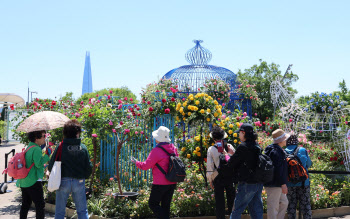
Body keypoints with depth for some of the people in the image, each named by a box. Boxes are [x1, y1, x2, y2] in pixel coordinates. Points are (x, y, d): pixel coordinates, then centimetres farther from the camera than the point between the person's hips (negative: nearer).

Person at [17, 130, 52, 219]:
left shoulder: (28, 147, 13)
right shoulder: (36, 149, -15)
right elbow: (39, 163, -23)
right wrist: (47, 154, -14)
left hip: (24, 181, 9)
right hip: (33, 182, -9)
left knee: (25, 205, 16)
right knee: (40, 205, -3)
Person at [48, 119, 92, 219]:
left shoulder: (61, 147, -9)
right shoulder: (83, 148, -5)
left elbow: (51, 167, -5)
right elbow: (89, 167, 0)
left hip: (63, 181, -1)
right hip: (79, 182, 1)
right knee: (82, 211, 12)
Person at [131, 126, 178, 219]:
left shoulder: (156, 151, -17)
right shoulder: (173, 148, 5)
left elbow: (146, 166, -11)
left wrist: (136, 162, 6)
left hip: (161, 184, -7)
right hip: (172, 183, 7)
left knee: (153, 204, 4)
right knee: (166, 205, 15)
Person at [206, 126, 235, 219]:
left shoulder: (211, 149, -5)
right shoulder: (230, 147, -1)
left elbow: (209, 166, -5)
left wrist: (210, 180, 3)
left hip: (218, 177, -1)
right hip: (230, 176, 2)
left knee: (219, 201, 6)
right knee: (231, 198, 13)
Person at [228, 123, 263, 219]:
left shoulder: (243, 147, -15)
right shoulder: (257, 147, 9)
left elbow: (231, 163, -8)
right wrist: (233, 153, 22)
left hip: (247, 184, -8)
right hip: (258, 184, 8)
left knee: (236, 211, 3)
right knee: (257, 211, 13)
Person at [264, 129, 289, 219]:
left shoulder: (277, 150, 15)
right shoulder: (276, 151, -19)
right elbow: (278, 169, -23)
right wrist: (283, 184, -21)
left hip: (277, 184, 11)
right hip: (274, 184, -11)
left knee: (284, 202, 19)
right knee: (273, 206, -4)